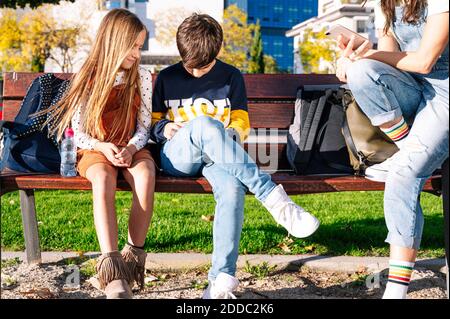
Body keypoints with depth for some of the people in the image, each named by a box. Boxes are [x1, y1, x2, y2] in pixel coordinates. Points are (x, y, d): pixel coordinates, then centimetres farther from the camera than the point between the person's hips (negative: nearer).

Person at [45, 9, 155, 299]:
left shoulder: (143, 77, 7)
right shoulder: (88, 78, 3)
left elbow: (144, 125, 6)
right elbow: (78, 129, 2)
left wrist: (131, 147, -16)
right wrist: (102, 146, -17)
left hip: (132, 148, 2)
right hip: (95, 150, -1)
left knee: (145, 176, -36)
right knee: (103, 180, -38)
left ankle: (134, 256, -24)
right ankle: (113, 272, -46)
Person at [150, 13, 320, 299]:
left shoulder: (232, 77, 13)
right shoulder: (167, 79, 13)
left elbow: (241, 124, 16)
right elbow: (153, 122, 20)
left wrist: (233, 133, -7)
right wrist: (164, 128, -4)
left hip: (217, 157, 1)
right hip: (177, 157, -1)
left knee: (232, 188, -39)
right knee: (205, 124, -39)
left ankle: (223, 277, -38)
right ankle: (276, 201, -42)